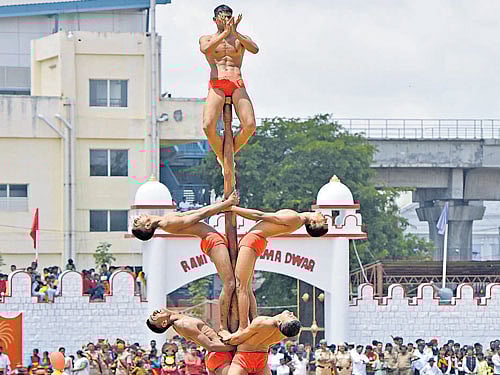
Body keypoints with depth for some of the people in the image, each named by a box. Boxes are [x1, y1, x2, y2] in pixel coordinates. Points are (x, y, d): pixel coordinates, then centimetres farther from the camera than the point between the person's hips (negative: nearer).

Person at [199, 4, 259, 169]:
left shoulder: (240, 38, 19)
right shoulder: (207, 39, 16)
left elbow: (255, 49, -4)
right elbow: (206, 49, -10)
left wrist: (234, 33, -15)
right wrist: (225, 33, -18)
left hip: (237, 86, 1)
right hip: (216, 86, -1)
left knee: (249, 126, -21)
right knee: (208, 127, -25)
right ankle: (222, 157, 2)